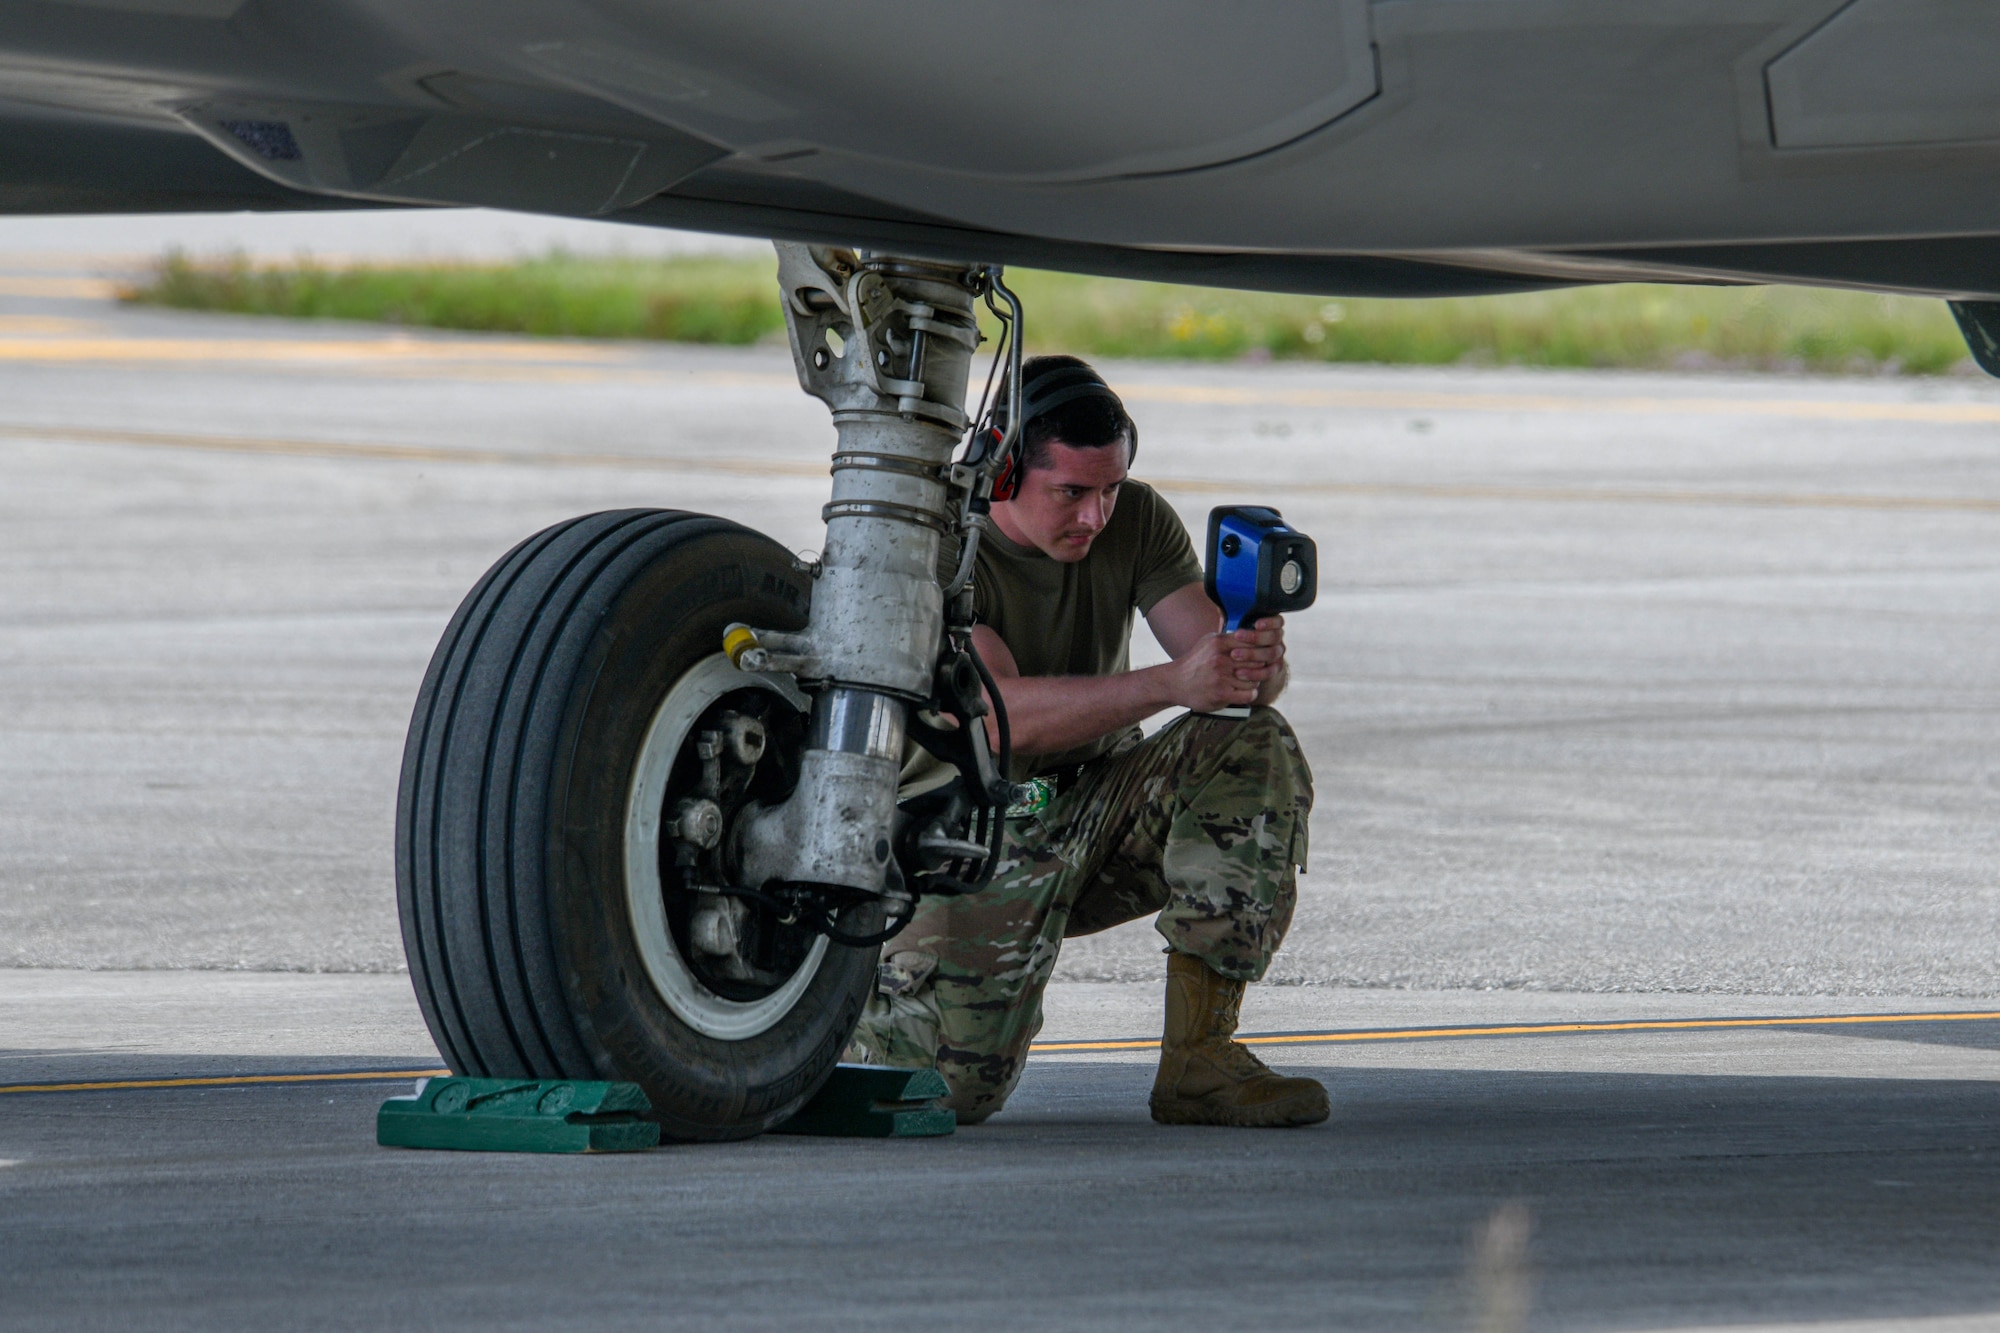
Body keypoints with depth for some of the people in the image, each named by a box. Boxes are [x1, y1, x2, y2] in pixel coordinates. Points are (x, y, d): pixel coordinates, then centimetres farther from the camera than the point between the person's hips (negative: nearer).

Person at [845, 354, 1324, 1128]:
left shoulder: (1135, 522, -4)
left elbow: (1209, 654, -12)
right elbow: (1002, 715, -34)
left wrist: (1257, 665, -38)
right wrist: (1171, 684, -46)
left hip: (1100, 810, 5)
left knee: (1253, 750, -23)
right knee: (954, 1084, -24)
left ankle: (1198, 1060, -20)